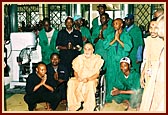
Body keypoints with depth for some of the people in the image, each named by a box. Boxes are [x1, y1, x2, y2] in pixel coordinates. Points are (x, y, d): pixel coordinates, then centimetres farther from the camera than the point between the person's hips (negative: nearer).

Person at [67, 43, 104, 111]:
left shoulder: (97, 59, 1)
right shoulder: (79, 58, 11)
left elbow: (97, 74, -4)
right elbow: (75, 71, 11)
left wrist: (88, 79, -22)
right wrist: (77, 77, -12)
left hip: (91, 79, -3)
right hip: (79, 79, 3)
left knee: (90, 84, -38)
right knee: (71, 82, -28)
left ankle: (88, 109, -28)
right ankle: (73, 106, -20)